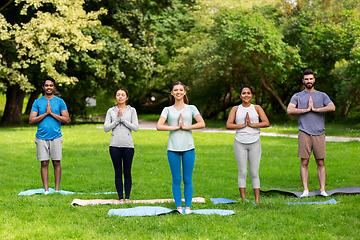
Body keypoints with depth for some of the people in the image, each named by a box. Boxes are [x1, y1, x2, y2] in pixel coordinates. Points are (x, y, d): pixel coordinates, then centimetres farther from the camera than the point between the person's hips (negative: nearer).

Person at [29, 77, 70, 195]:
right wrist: (45, 113, -10)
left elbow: (67, 119, -2)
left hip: (56, 137, 0)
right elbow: (31, 120, -1)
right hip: (41, 137, 0)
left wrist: (52, 113, -10)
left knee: (56, 162, 1)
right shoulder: (37, 102, 7)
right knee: (44, 163, 1)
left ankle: (57, 189, 7)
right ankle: (46, 190, 5)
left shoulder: (60, 102, 6)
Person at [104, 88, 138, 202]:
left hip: (128, 145, -1)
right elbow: (106, 128, 2)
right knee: (118, 173, 4)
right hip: (115, 145, 1)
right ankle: (120, 198, 9)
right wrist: (117, 119, -7)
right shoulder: (111, 111, 9)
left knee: (127, 172, 2)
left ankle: (127, 197, 11)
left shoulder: (132, 110, 6)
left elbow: (135, 127, -4)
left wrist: (123, 119, -9)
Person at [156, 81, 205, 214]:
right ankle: (178, 207, 11)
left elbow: (202, 124, -3)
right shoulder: (168, 110, 9)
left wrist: (185, 126, -9)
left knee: (187, 179, 1)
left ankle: (188, 207, 9)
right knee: (176, 180, 3)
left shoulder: (191, 108, 9)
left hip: (188, 148, 0)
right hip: (173, 148, 0)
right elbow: (159, 126, -4)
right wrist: (176, 127, -9)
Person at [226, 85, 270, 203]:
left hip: (254, 143, 0)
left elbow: (267, 123, -3)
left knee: (254, 173, -1)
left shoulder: (257, 108, 9)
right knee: (242, 172, -2)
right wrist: (243, 125, -11)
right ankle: (243, 200, 1)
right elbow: (228, 125, -3)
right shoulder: (235, 109, 9)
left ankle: (257, 200, 2)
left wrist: (251, 124, -12)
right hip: (240, 144, 0)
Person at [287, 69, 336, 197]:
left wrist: (315, 109, -7)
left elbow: (332, 107, -5)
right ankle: (305, 190, -1)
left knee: (320, 163, 0)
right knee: (304, 162, -3)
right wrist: (307, 109, -7)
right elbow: (289, 110, -5)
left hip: (319, 133, 1)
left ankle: (322, 189, 3)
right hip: (304, 133, -1)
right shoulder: (297, 96, 11)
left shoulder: (322, 96, 13)